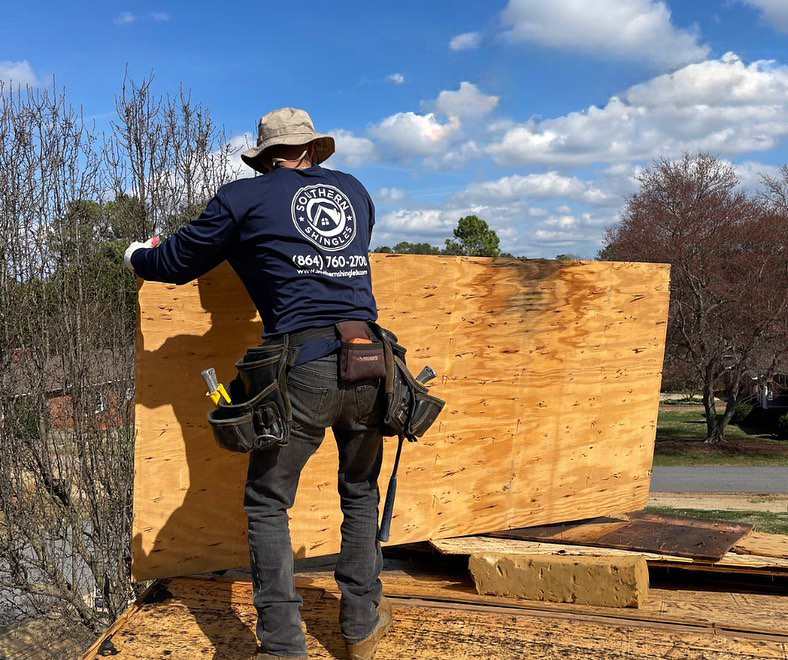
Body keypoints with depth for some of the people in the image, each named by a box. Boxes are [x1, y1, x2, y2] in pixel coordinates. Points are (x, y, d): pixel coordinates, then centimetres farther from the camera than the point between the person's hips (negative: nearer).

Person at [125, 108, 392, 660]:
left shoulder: (244, 198, 6)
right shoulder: (354, 190, 18)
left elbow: (176, 262, 15)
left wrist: (138, 256, 36)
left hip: (304, 369, -4)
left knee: (267, 505, 11)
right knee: (361, 493, 23)